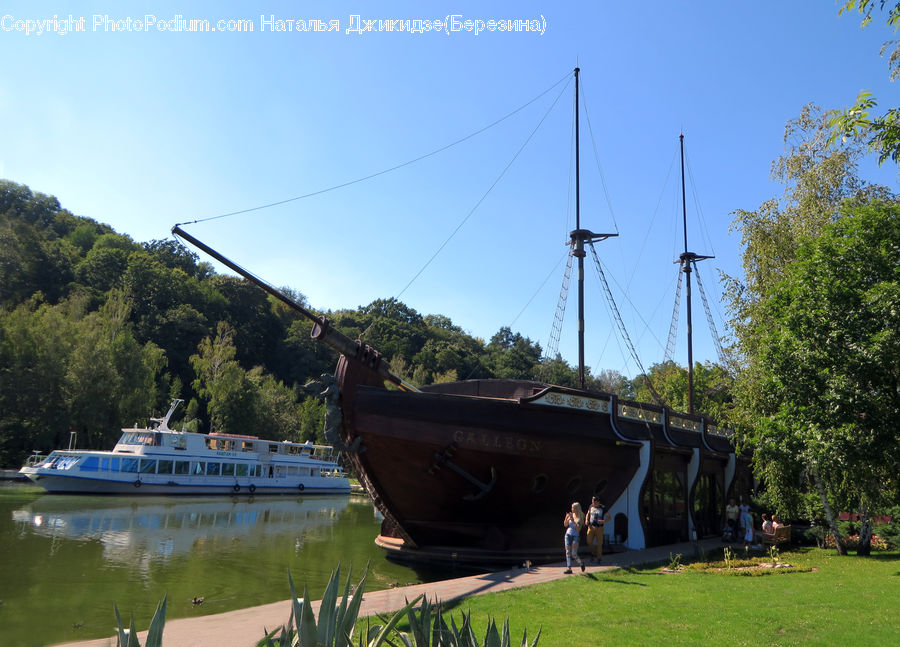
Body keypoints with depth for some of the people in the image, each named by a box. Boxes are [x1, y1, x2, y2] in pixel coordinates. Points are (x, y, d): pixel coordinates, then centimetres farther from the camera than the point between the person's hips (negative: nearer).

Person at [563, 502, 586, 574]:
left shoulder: (580, 517, -9)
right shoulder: (571, 515, 4)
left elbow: (578, 529, -15)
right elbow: (565, 525, 7)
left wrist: (573, 521, -25)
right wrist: (566, 518, -12)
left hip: (575, 536, -4)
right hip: (568, 534, 4)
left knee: (573, 554, -5)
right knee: (568, 552, 0)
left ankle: (581, 563, 23)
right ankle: (569, 568, 6)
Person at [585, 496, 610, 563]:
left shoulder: (603, 508, -12)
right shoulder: (591, 507, -1)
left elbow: (609, 518, -7)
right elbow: (588, 514, 16)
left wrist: (604, 521, -26)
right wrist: (586, 520, -2)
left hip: (599, 528, -3)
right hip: (591, 527, 3)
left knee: (599, 543, 4)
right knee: (589, 542, -1)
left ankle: (599, 558, 21)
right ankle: (595, 555, 25)